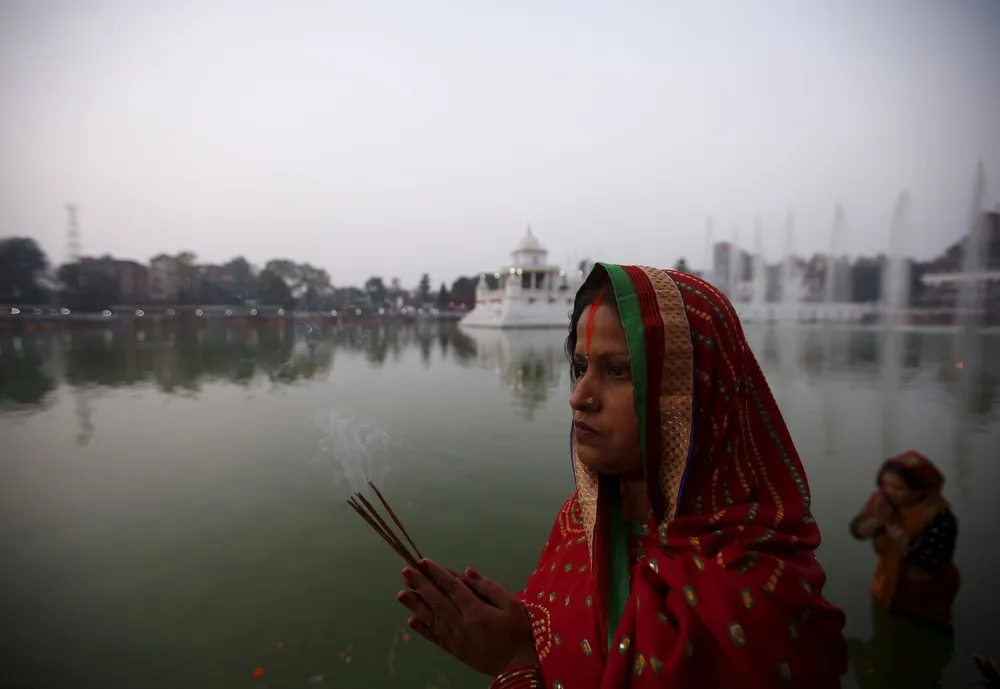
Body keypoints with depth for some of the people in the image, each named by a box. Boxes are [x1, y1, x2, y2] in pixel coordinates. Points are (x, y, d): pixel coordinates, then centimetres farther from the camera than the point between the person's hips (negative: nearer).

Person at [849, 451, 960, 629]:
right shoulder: (883, 499, -15)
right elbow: (857, 530, -11)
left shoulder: (939, 516, -29)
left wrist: (893, 526, -37)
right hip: (890, 585, 4)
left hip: (926, 597, -4)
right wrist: (877, 521, -32)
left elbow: (930, 562, -34)